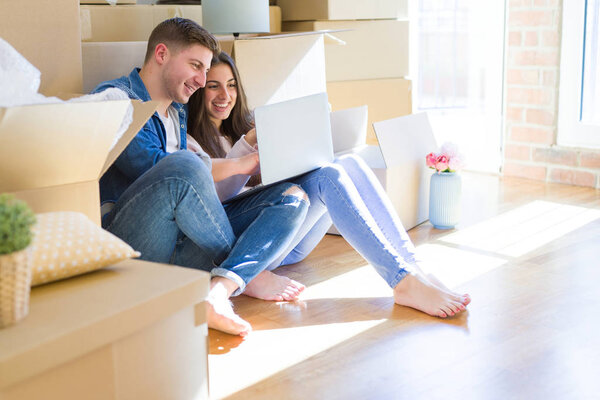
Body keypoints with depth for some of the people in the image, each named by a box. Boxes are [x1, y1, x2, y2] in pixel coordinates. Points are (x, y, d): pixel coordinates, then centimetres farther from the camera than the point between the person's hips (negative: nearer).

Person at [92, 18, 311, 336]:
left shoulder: (178, 112, 25)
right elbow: (153, 167, -15)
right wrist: (239, 165, -6)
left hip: (184, 246, 8)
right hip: (128, 249, -7)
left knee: (293, 197, -6)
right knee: (183, 165, -35)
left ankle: (220, 288, -34)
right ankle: (251, 276, -13)